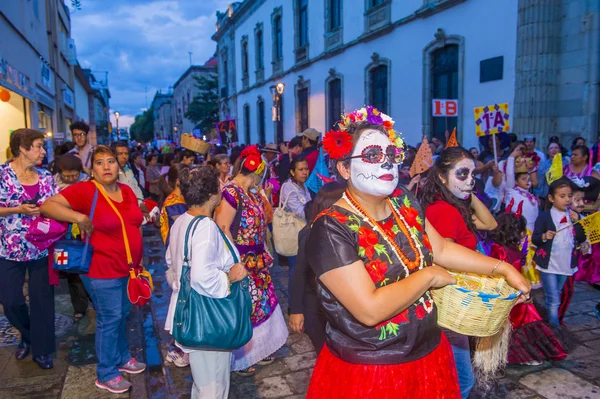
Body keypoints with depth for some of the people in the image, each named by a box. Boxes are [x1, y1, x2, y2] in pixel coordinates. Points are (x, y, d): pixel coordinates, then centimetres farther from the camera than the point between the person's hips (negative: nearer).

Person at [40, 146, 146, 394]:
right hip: (102, 270, -7)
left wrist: (138, 261, 15)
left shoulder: (127, 191, 5)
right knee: (109, 319, 3)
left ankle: (122, 358, 41)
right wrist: (79, 217, -32)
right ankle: (105, 374, 21)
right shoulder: (85, 190, -15)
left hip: (128, 267, 7)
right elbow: (47, 206, -20)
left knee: (122, 315, 21)